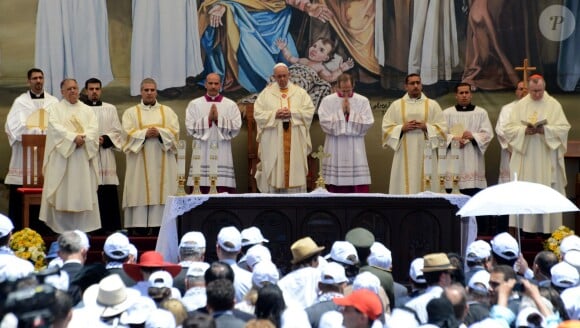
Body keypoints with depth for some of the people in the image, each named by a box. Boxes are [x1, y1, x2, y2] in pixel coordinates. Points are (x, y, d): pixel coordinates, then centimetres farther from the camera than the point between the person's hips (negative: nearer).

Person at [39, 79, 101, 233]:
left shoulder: (87, 110, 15)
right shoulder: (55, 109, 7)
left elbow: (94, 128, 1)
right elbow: (56, 127, -9)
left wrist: (83, 138, -17)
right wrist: (74, 137, -19)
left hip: (83, 158, 3)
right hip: (61, 157, -3)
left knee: (83, 191, -2)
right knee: (62, 191, -5)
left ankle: (83, 226, 0)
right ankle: (60, 228, -1)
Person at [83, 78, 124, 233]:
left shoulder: (110, 109, 14)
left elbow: (118, 132, 9)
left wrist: (105, 139, -8)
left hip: (106, 159, 2)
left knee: (108, 195, -4)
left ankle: (110, 228, -2)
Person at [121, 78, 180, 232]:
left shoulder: (167, 111, 15)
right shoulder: (131, 112, 11)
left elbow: (175, 131, 2)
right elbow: (128, 133, -2)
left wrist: (160, 133, -15)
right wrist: (145, 133, -16)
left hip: (162, 163, 1)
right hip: (140, 163, -1)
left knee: (161, 195, -5)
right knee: (140, 195, -8)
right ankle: (138, 227, -9)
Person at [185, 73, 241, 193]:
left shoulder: (231, 105, 9)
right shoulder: (194, 104, 9)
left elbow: (236, 127, -2)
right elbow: (190, 127, -2)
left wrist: (218, 119, -10)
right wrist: (208, 119, -9)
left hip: (222, 155, 0)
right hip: (201, 154, 0)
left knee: (223, 190, -7)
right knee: (201, 190, -5)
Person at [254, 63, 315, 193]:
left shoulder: (300, 92, 8)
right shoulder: (266, 93, 6)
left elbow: (309, 111, 0)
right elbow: (258, 113, -1)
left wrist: (292, 113, -13)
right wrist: (274, 114, -15)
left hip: (294, 141, 1)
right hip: (273, 141, -1)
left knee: (294, 168, -1)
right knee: (274, 169, -2)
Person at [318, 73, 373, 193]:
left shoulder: (363, 101, 4)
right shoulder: (327, 101, 3)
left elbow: (367, 123, -4)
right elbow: (325, 123, -8)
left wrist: (350, 112, -9)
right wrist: (341, 112, -10)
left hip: (356, 151, 0)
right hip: (334, 152, 0)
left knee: (360, 188, -4)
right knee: (335, 188, 0)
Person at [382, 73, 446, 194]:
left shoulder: (432, 105, 10)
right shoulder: (396, 105, 10)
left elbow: (442, 128, 4)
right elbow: (386, 128, 5)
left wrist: (426, 127, -11)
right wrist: (402, 128, -10)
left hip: (426, 154, 0)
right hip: (404, 156, 0)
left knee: (426, 186, -5)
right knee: (404, 188, -6)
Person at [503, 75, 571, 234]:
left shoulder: (554, 105, 4)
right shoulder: (520, 105, 6)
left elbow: (564, 128, -2)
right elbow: (509, 128, 2)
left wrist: (546, 130, -17)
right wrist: (524, 130, -16)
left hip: (547, 159, -1)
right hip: (525, 159, 1)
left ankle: (548, 227, 3)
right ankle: (525, 227, 1)